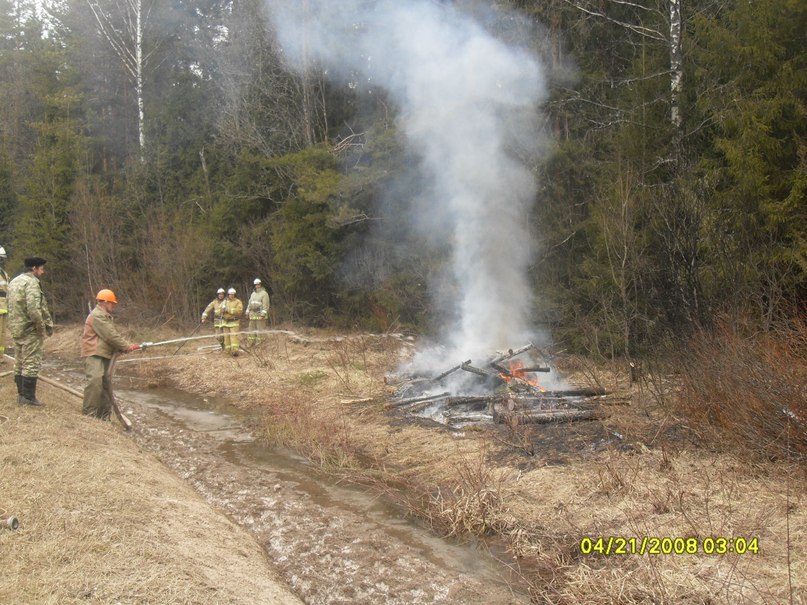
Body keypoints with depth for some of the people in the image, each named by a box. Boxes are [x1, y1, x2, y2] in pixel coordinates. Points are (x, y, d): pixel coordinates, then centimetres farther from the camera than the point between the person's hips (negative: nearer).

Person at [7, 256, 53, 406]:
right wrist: (42, 327, -16)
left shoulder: (14, 282, 16)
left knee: (19, 363, 15)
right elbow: (33, 308, -26)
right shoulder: (32, 283, -15)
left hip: (16, 328, 10)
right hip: (30, 329, -9)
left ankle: (21, 394, 22)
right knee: (32, 363, -5)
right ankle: (28, 397, -3)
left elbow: (12, 306, 19)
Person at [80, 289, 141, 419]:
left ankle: (104, 415, 17)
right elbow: (111, 335, -18)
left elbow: (114, 334, 17)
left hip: (105, 355, 11)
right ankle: (89, 414, -15)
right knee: (95, 382, -18)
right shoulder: (97, 316, -14)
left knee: (106, 384, 11)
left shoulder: (106, 316, 22)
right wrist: (126, 346, -11)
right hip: (94, 355, -11)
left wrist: (126, 346, 1)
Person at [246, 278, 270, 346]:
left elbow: (265, 304, -12)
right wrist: (247, 312, 15)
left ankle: (259, 342, -5)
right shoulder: (253, 294, 20)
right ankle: (251, 343, 14)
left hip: (260, 315, -7)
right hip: (253, 314, 7)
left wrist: (263, 313, -20)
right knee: (252, 328, 8)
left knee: (260, 329, -7)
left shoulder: (264, 294, -4)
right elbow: (249, 304, 23)